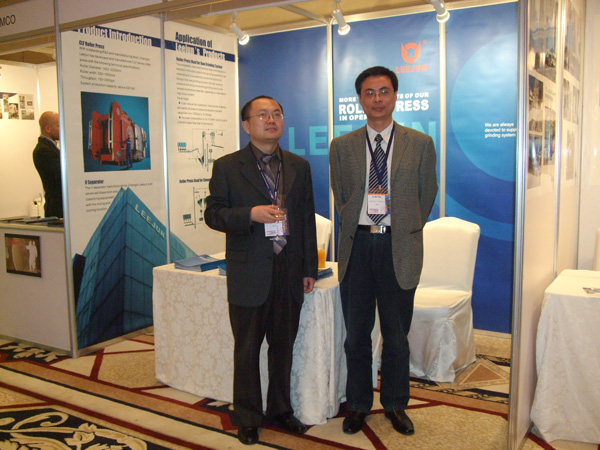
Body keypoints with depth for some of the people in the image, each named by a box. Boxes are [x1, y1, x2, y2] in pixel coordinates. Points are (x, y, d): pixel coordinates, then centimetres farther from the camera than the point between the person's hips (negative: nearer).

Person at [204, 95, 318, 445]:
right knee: (247, 350, 9)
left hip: (289, 273, 3)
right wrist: (251, 214, -21)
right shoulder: (227, 167, -2)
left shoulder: (299, 167, 8)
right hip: (249, 275, -3)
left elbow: (308, 219, 9)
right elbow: (213, 214, -4)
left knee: (283, 347, 15)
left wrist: (309, 269, 6)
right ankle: (247, 418, 26)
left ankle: (280, 409, 33)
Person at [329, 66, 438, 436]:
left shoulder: (420, 144, 2)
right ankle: (358, 405, 28)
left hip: (399, 247, -1)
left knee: (397, 336, 11)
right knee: (356, 334, 11)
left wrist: (407, 229, 9)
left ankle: (396, 405, 29)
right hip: (357, 245, 1)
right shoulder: (342, 146, 5)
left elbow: (428, 194, 10)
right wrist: (357, 227, 9)